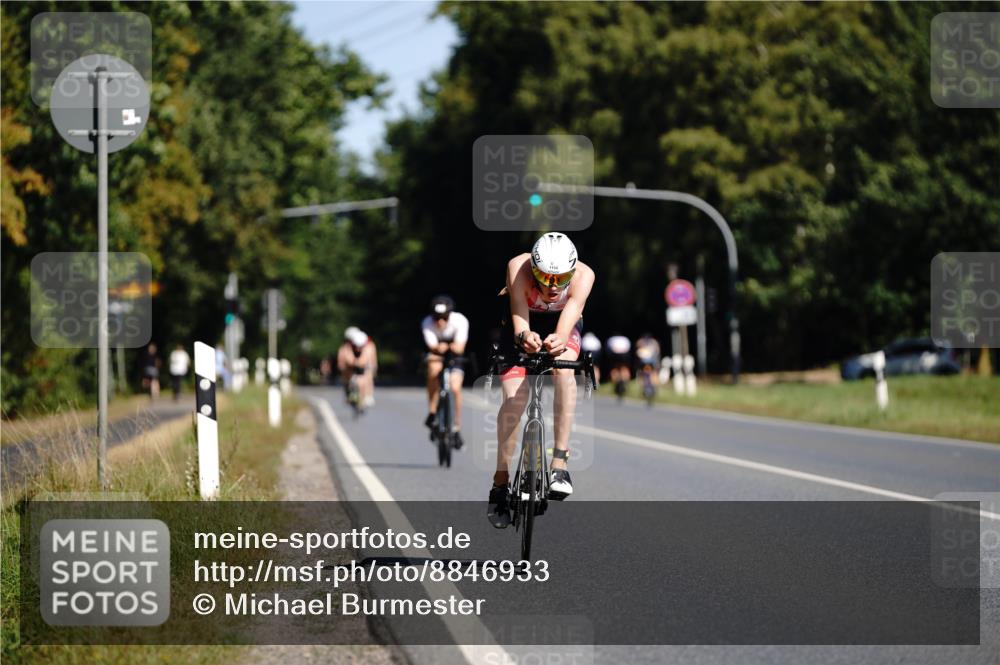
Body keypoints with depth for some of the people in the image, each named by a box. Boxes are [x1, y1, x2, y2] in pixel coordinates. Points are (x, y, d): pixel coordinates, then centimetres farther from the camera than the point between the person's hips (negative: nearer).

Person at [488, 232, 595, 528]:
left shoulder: (583, 275, -33)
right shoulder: (519, 267, -34)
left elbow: (572, 309, -46)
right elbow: (519, 313, -42)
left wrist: (559, 340, -68)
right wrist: (524, 336, -65)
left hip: (561, 325, 0)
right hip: (522, 326, 0)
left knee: (564, 369, -32)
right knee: (514, 399, -16)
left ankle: (560, 462, -30)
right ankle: (500, 482, -2)